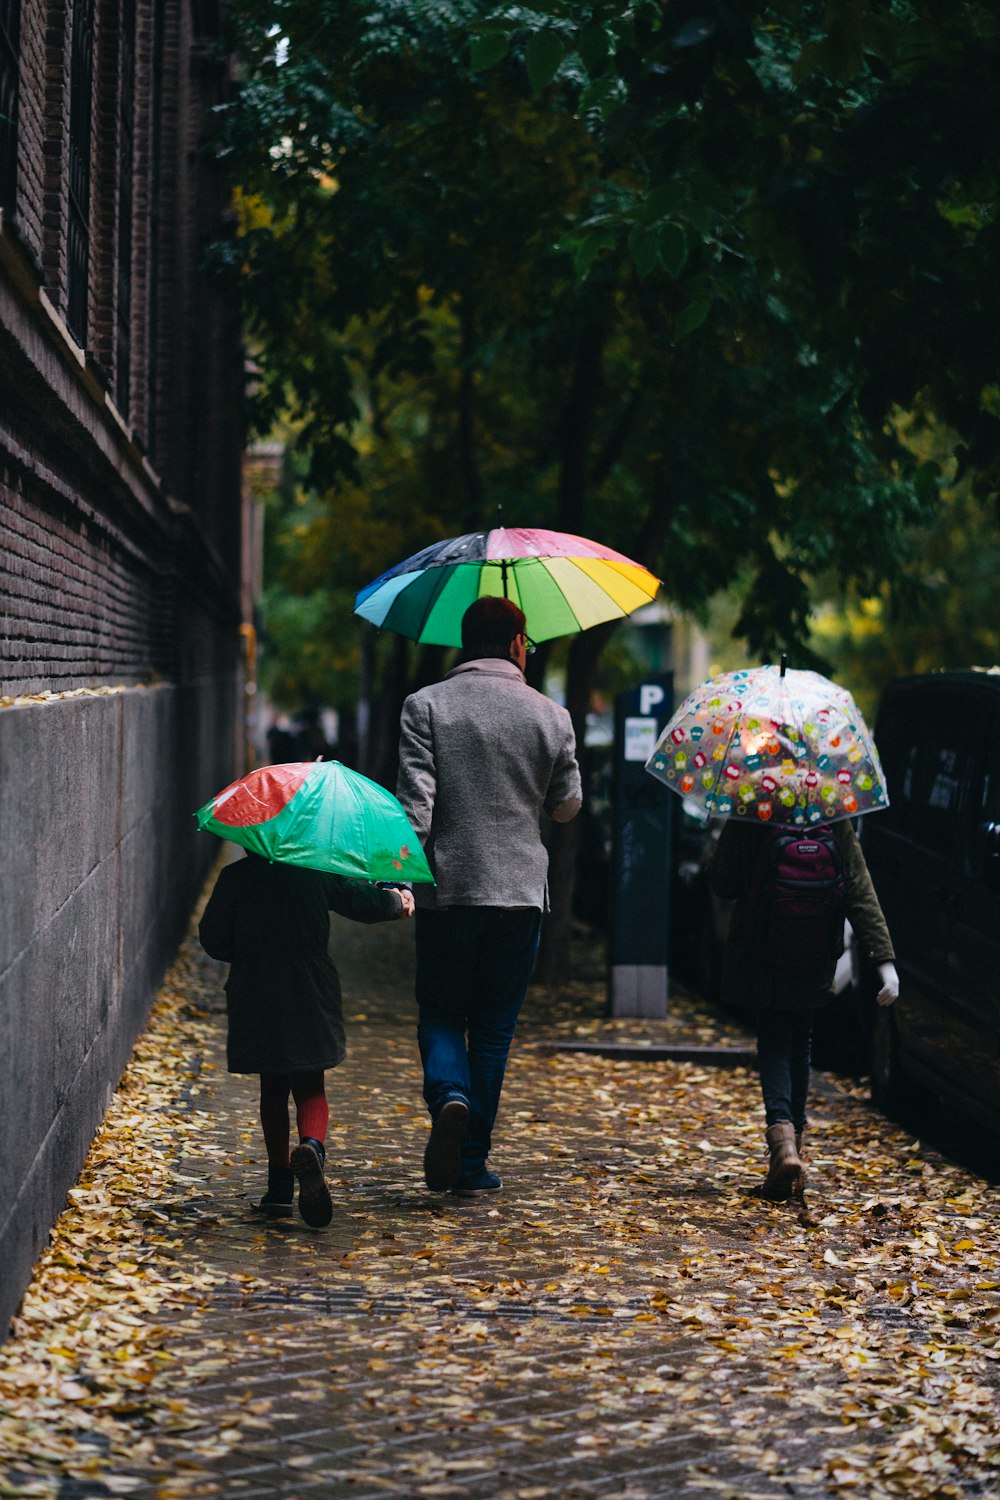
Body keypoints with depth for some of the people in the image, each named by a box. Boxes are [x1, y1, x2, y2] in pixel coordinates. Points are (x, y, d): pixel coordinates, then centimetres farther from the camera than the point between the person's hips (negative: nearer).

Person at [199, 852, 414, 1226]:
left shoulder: (235, 877, -4)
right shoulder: (318, 873, -4)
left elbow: (213, 938, 1)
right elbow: (365, 903, 5)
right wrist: (397, 901, 27)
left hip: (255, 1000, 1)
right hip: (311, 996, -1)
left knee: (272, 1090, 13)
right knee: (310, 1088, 7)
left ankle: (280, 1187, 12)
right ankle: (312, 1145, -26)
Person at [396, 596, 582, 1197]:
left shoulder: (426, 706, -3)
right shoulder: (550, 716, 2)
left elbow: (415, 800, -11)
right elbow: (567, 807, 11)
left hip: (446, 891, -1)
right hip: (520, 893, 1)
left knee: (440, 1013, 12)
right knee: (493, 1029, 9)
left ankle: (449, 1098, -17)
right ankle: (472, 1163, 10)